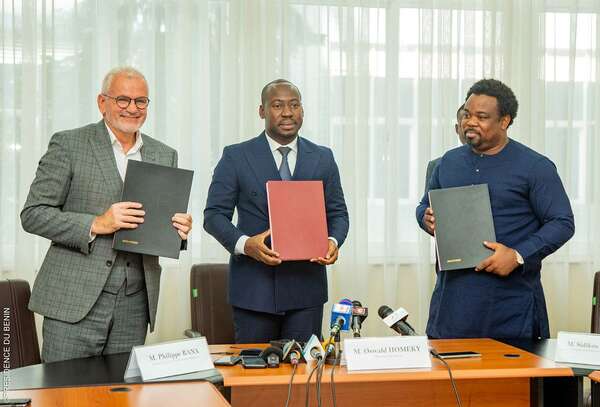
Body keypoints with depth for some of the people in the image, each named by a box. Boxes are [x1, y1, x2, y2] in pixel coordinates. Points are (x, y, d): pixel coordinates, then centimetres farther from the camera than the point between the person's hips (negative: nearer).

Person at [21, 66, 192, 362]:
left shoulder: (164, 156, 13)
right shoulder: (69, 144, -1)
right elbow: (33, 214, -5)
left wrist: (179, 230, -5)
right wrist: (96, 224, -17)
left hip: (135, 305, 4)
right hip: (75, 300, -4)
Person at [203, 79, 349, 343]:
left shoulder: (323, 158, 9)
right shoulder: (236, 157, 1)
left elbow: (337, 213, 12)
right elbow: (214, 214, -1)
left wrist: (333, 241, -10)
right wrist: (244, 244, -19)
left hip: (306, 284, 2)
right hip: (254, 287, -2)